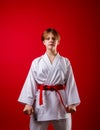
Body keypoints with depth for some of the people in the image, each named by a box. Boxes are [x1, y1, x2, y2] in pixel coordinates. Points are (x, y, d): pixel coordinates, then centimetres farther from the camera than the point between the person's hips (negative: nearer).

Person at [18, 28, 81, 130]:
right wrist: (28, 103, -6)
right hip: (41, 101, 0)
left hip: (60, 101, 1)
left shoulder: (65, 62, 4)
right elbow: (31, 83, 0)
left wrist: (72, 103, -3)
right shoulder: (36, 62, 3)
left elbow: (70, 82, 2)